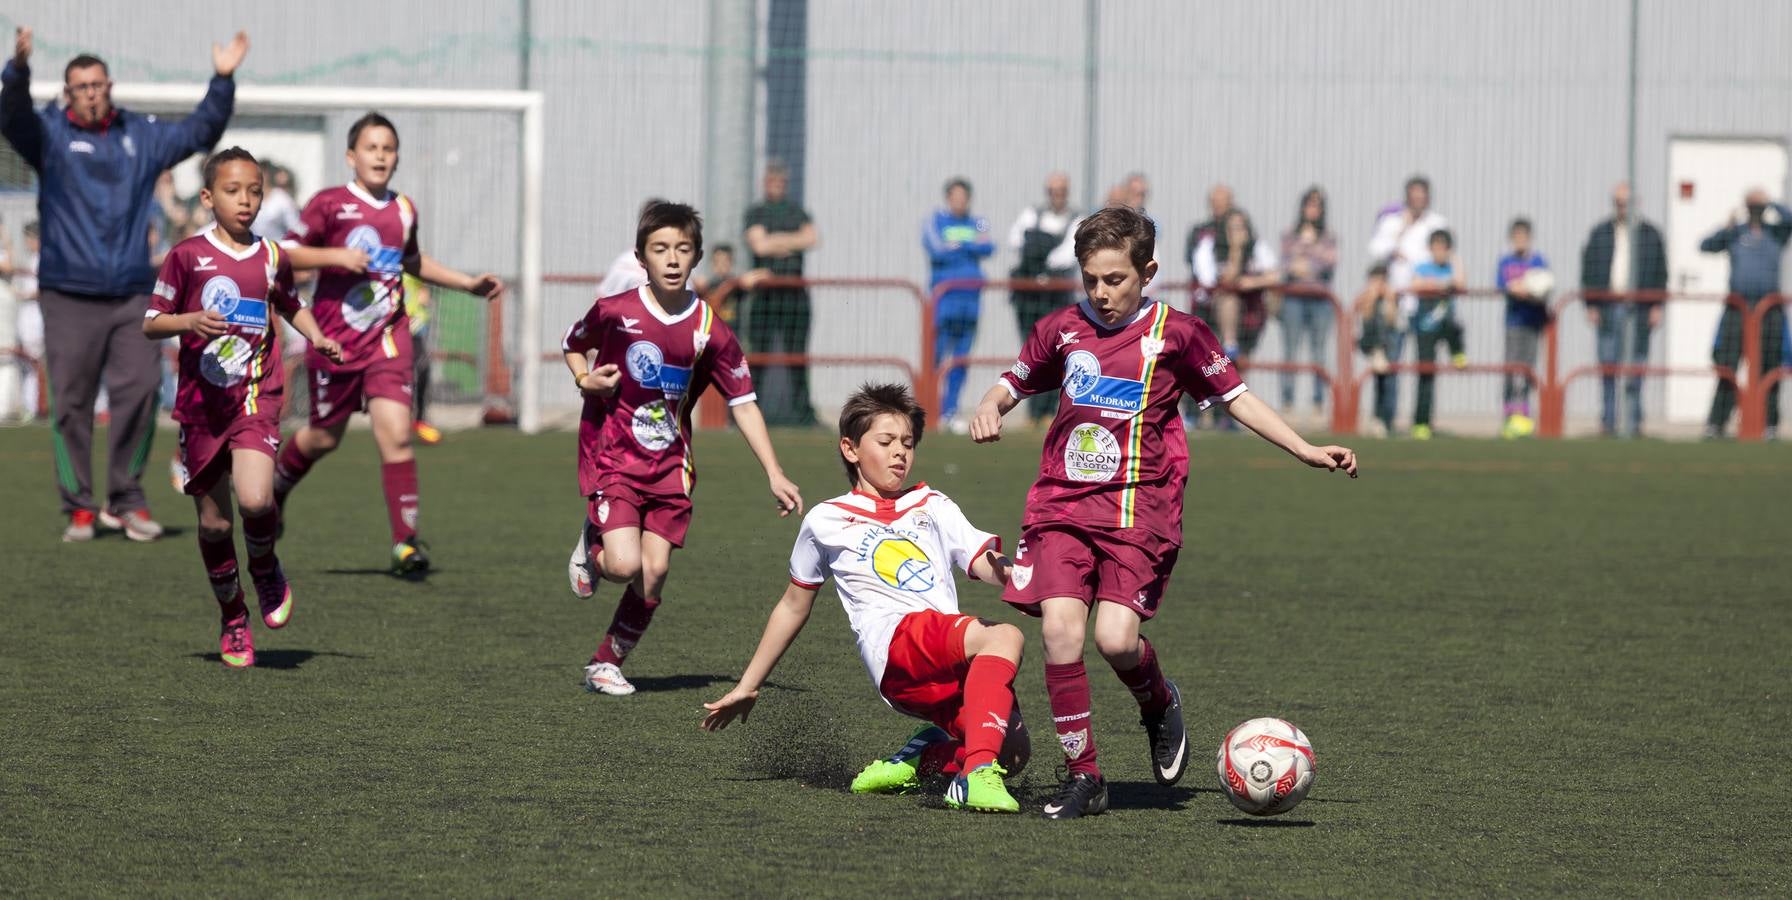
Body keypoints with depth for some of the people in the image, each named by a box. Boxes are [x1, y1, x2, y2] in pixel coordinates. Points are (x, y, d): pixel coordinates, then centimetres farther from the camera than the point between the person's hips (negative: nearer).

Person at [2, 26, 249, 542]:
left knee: (139, 392, -6)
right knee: (71, 403, -2)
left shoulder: (142, 136, 14)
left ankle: (125, 499, 6)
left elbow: (200, 132, 15)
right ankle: (79, 508, 6)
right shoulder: (50, 135, 3)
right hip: (68, 299, -2)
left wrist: (222, 81, 0)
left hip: (132, 295, 2)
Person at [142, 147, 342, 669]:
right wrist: (190, 321, -18)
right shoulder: (187, 256, -2)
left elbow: (290, 305, 26)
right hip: (201, 404, 0)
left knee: (255, 498, -23)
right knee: (213, 521, 6)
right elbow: (150, 324, 0)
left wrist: (317, 337, 8)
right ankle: (232, 618, 27)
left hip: (256, 398, 0)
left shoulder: (273, 258, 6)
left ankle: (266, 572, 9)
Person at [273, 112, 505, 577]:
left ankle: (406, 543, -13)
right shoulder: (330, 204, -6)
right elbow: (288, 252, -7)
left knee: (396, 434, -13)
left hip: (388, 336, 2)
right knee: (324, 437, 11)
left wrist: (469, 283, 24)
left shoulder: (404, 209, 9)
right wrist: (336, 255, -21)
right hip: (334, 340, -2)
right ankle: (277, 483, 44)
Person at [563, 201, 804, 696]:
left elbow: (743, 403, -1)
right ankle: (592, 545, 18)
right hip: (611, 455, -3)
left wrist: (775, 475, -6)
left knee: (655, 571, -6)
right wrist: (584, 379, -11)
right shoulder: (615, 311, -9)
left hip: (669, 464, 3)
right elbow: (572, 345, 12)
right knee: (626, 565, -19)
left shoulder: (710, 331, -5)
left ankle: (606, 664, 13)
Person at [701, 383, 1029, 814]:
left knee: (1012, 754, -19)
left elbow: (984, 563, 11)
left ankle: (924, 754, 7)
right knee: (1004, 637, -36)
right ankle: (976, 775, -48)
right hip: (895, 642, -4)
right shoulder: (826, 522, 21)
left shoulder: (933, 507, 28)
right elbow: (793, 606, 31)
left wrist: (1003, 570, -15)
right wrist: (747, 687, 32)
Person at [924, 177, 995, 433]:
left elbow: (988, 248, -2)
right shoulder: (935, 222, 3)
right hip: (944, 294, -4)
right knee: (940, 352, -10)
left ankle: (949, 411, 8)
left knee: (962, 356, 4)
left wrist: (957, 246, -9)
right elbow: (938, 251, -12)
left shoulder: (977, 223, 14)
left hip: (972, 294, 4)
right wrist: (973, 246, -4)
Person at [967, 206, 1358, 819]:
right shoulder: (1063, 330, 10)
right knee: (1059, 628, -14)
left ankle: (1160, 706, 19)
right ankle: (1083, 777, -1)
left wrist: (1307, 452, 7)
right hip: (1062, 503, 3)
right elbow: (1013, 383, 22)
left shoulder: (1175, 334, 3)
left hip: (1138, 509, -3)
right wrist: (989, 411, -2)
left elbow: (1235, 397, 11)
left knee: (1115, 638, -18)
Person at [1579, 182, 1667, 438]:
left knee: (1636, 366, 0)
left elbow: (1660, 272, 9)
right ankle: (1608, 420, -4)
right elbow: (1588, 271, 10)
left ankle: (1633, 421, 4)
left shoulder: (1650, 234, 10)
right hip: (1610, 307, 0)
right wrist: (1591, 305, 1)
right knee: (1608, 363, -7)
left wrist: (1657, 306, 0)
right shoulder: (1599, 233, 11)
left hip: (1640, 308, 0)